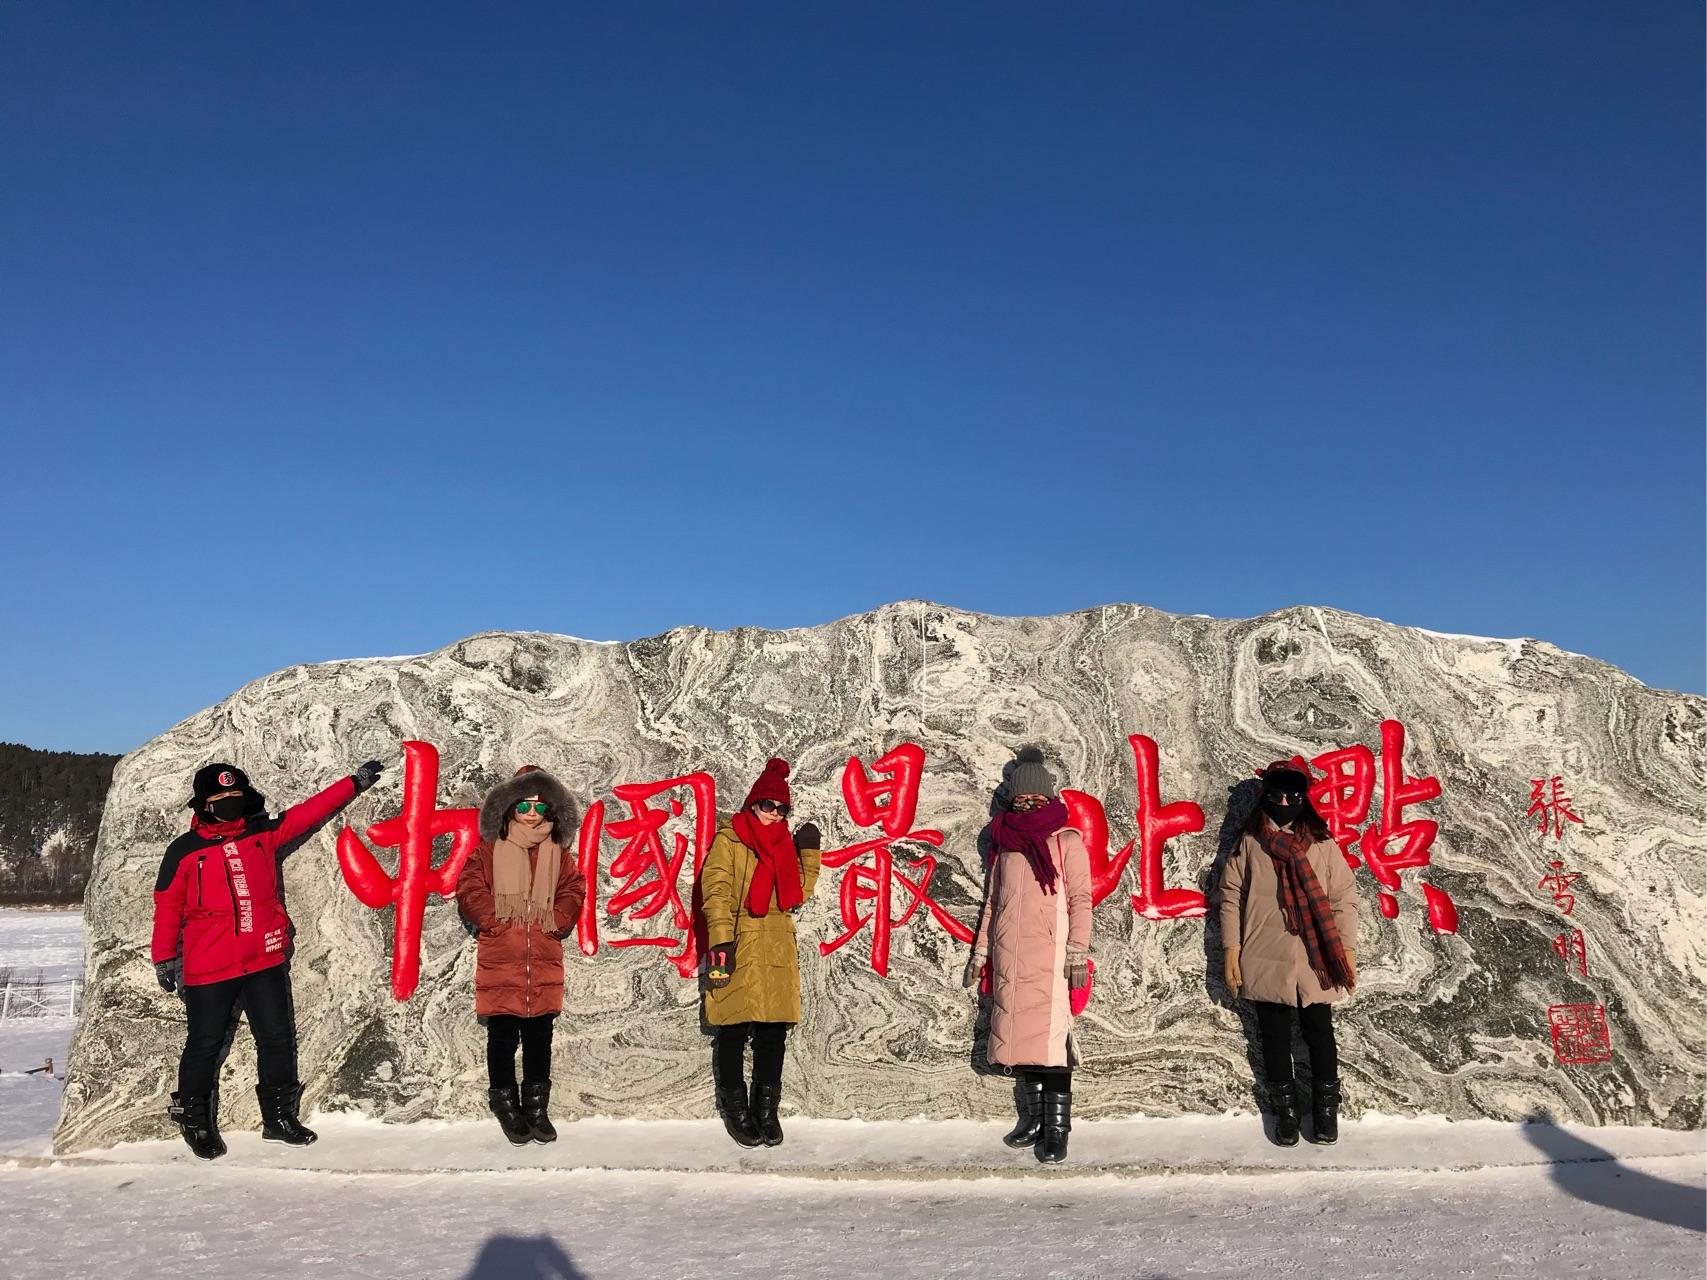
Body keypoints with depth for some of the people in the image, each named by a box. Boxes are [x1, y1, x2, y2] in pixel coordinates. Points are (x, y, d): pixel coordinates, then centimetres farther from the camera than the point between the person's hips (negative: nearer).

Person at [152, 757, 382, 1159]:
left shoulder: (264, 834, 7)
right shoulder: (184, 851, -2)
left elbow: (309, 811, 11)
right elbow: (167, 908, 1)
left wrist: (355, 783, 11)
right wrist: (164, 958, 1)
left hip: (266, 961, 4)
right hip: (208, 968, -3)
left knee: (277, 1039, 9)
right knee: (204, 1046, 5)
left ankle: (279, 1116, 23)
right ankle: (195, 1121, 25)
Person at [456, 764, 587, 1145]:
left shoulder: (558, 852, 10)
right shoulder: (490, 848, 0)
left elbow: (573, 889, 10)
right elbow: (469, 889, -4)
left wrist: (556, 922, -3)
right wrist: (493, 921, -11)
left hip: (544, 959, 3)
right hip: (499, 958, -3)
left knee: (539, 1036, 10)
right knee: (503, 1036, 3)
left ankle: (537, 1108, 20)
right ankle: (506, 1105, 17)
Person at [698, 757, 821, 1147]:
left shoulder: (785, 844, 18)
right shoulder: (728, 840, 1)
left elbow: (798, 894, 13)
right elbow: (716, 892, -9)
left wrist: (809, 853, 3)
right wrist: (721, 940, -18)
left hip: (777, 951, 5)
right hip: (738, 950, -5)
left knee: (774, 1032, 7)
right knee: (732, 1031, 2)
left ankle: (766, 1108, 19)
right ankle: (736, 1109, 15)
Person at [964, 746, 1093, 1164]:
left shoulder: (1067, 841, 1)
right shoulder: (1004, 843, 16)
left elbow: (1081, 900, -3)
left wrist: (1078, 952, -11)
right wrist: (981, 951, 18)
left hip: (1050, 956, -5)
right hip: (1008, 956, 5)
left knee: (1051, 1035, -9)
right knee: (1018, 1033, 6)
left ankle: (1056, 1130, -4)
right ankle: (1033, 1120, 18)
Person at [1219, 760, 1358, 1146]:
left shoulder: (1323, 845, 4)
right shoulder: (1248, 845, 4)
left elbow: (1343, 899, 4)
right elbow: (1230, 898, 3)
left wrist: (1347, 949, 0)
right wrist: (1231, 949, -1)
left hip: (1316, 961, 0)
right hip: (1265, 961, 0)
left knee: (1319, 1033, 7)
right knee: (1274, 1036, 8)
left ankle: (1326, 1111, 22)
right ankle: (1285, 1112, 20)